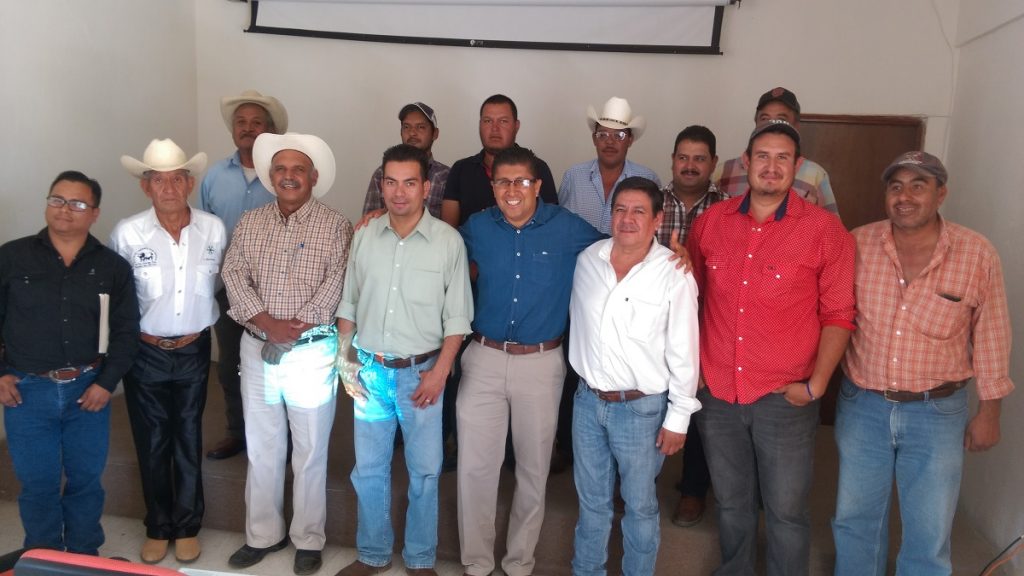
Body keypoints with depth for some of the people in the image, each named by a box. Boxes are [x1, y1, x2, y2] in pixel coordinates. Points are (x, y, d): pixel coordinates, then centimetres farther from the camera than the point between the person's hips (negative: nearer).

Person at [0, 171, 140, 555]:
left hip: (88, 389, 1)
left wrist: (107, 382, -5)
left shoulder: (112, 267, 0)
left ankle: (86, 557, 32)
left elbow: (126, 330, 2)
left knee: (86, 479, 13)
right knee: (37, 483, 10)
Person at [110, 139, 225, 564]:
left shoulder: (214, 230, -8)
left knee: (189, 441, 13)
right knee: (152, 444, 11)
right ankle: (158, 528, 30)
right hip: (145, 353, -1)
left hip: (194, 351, 1)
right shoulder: (126, 234, -14)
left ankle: (187, 527, 29)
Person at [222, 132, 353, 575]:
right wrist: (267, 323, -15)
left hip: (313, 352, -3)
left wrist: (298, 325, -19)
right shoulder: (249, 223, 8)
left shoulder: (334, 226, -4)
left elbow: (337, 283, -13)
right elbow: (234, 276, -1)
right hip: (258, 350, 4)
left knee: (310, 452, 7)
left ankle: (308, 540, 23)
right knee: (261, 450, 14)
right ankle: (263, 534, 30)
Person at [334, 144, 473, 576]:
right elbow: (348, 303, 9)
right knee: (368, 470, 14)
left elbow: (457, 316, -5)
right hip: (371, 370, 3)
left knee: (424, 472, 9)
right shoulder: (365, 236, 1)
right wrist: (345, 358, 4)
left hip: (422, 371, -3)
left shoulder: (448, 241, -8)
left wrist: (440, 371, -11)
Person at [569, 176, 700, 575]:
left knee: (639, 504, 12)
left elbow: (683, 353, -11)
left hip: (642, 407, -4)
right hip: (588, 400, 4)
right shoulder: (587, 260, -1)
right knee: (591, 499, 19)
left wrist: (678, 418, -9)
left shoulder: (674, 274, -15)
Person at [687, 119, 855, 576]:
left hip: (784, 398, -3)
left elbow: (838, 315, -5)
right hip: (716, 392, 3)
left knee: (786, 509, 10)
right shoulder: (711, 221, 2)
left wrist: (816, 384, -11)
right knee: (731, 502, 21)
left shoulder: (825, 230, -8)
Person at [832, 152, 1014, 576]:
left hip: (937, 413, -1)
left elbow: (990, 335, -1)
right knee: (854, 520, 17)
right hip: (862, 406, 1)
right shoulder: (857, 245, -8)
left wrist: (989, 410, 3)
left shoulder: (977, 254, -9)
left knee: (929, 537, 12)